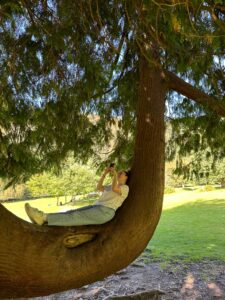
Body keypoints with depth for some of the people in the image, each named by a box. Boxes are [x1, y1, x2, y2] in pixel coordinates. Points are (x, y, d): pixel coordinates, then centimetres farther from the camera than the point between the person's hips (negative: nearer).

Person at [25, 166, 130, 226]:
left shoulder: (125, 188, 6)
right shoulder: (113, 186, 33)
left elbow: (114, 189, -17)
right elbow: (99, 187, 20)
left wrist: (115, 174, -4)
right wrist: (104, 173, 13)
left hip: (105, 212, -9)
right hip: (96, 207, 9)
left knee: (75, 217, -24)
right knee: (70, 213, -12)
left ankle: (43, 217, -36)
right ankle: (43, 218, -26)